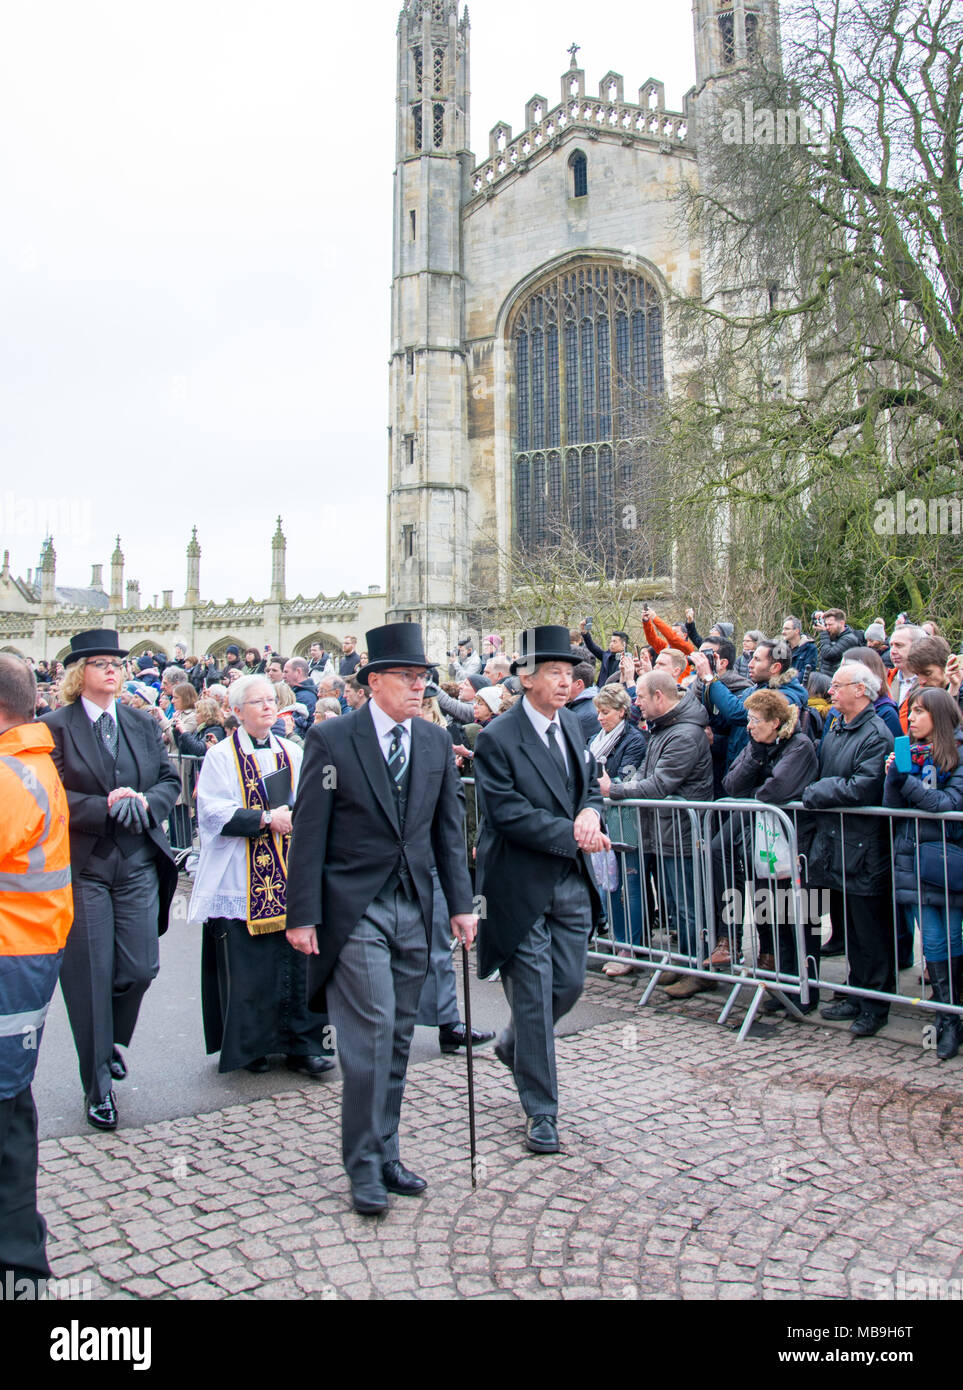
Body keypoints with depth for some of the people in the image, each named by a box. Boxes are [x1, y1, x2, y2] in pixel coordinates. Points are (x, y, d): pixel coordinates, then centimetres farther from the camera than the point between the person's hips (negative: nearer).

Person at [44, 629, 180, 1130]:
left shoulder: (143, 725, 11)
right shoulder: (55, 727, -3)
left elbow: (170, 779, 11)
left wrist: (147, 802, -9)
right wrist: (104, 807, -18)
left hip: (139, 863, 4)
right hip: (82, 867, -3)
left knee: (140, 968, 3)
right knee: (90, 975, 2)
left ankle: (112, 1042, 35)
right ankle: (98, 1085, 17)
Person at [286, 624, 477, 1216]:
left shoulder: (436, 741, 8)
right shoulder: (332, 739, -7)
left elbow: (448, 828, 11)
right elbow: (309, 832, -7)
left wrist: (461, 903, 7)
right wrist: (303, 915, -10)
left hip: (414, 907, 5)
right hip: (354, 908, -5)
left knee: (398, 1035, 12)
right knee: (372, 1029, -7)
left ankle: (386, 1152, 26)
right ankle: (365, 1165, 10)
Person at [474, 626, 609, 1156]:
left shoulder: (572, 724, 8)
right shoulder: (497, 737, -13)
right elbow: (508, 813, -18)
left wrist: (590, 813, -8)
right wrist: (570, 834, -21)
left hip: (571, 881, 7)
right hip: (522, 884, -6)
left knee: (569, 983, 13)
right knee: (534, 994, 2)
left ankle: (513, 1046, 42)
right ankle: (540, 1111, 18)